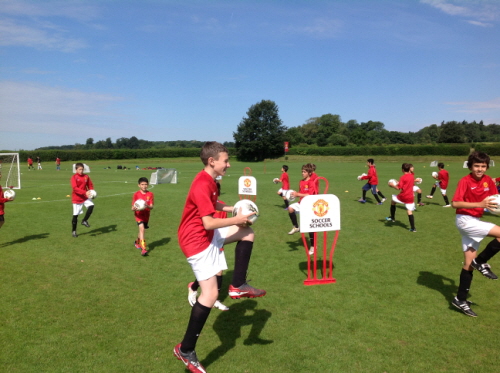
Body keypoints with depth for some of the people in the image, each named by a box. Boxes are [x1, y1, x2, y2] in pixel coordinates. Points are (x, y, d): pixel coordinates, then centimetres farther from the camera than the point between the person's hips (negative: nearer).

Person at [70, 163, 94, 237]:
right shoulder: (74, 177, -12)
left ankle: (84, 221, -4)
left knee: (91, 206, -23)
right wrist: (85, 192, -33)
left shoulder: (86, 176, 2)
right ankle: (74, 231, 17)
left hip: (85, 197, 4)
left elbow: (90, 185, 12)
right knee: (75, 215, 3)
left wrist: (91, 192, -9)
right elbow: (75, 188, -23)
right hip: (76, 198, -4)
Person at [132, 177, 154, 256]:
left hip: (146, 215, 3)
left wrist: (148, 206, -31)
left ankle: (137, 242, 48)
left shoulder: (150, 194, -3)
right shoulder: (136, 194, -7)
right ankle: (143, 248, -25)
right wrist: (134, 208, -31)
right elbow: (133, 207, -8)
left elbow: (152, 206, -9)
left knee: (142, 229, 17)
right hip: (139, 214, -3)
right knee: (142, 228, -22)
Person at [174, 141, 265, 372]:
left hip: (206, 234, 10)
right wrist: (236, 220, -15)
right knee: (210, 294, -8)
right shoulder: (202, 185, -25)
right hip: (197, 240, -10)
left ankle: (238, 286, 13)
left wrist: (233, 209, 7)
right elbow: (208, 223, -29)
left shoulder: (208, 181, 6)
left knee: (247, 233, 13)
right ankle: (185, 350, 5)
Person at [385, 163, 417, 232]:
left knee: (393, 201, 22)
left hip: (402, 197, -5)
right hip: (410, 197, 5)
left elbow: (398, 188, -17)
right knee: (410, 211, 6)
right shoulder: (412, 176, 7)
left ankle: (392, 218, 27)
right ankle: (413, 228, 0)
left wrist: (392, 185, -1)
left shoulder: (402, 177, -13)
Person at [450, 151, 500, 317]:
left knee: (469, 263, 8)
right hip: (465, 220, -7)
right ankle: (481, 262, 1)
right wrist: (480, 204, -31)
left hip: (475, 221, 7)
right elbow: (455, 203, -23)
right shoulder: (465, 181, -16)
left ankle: (460, 300, 17)